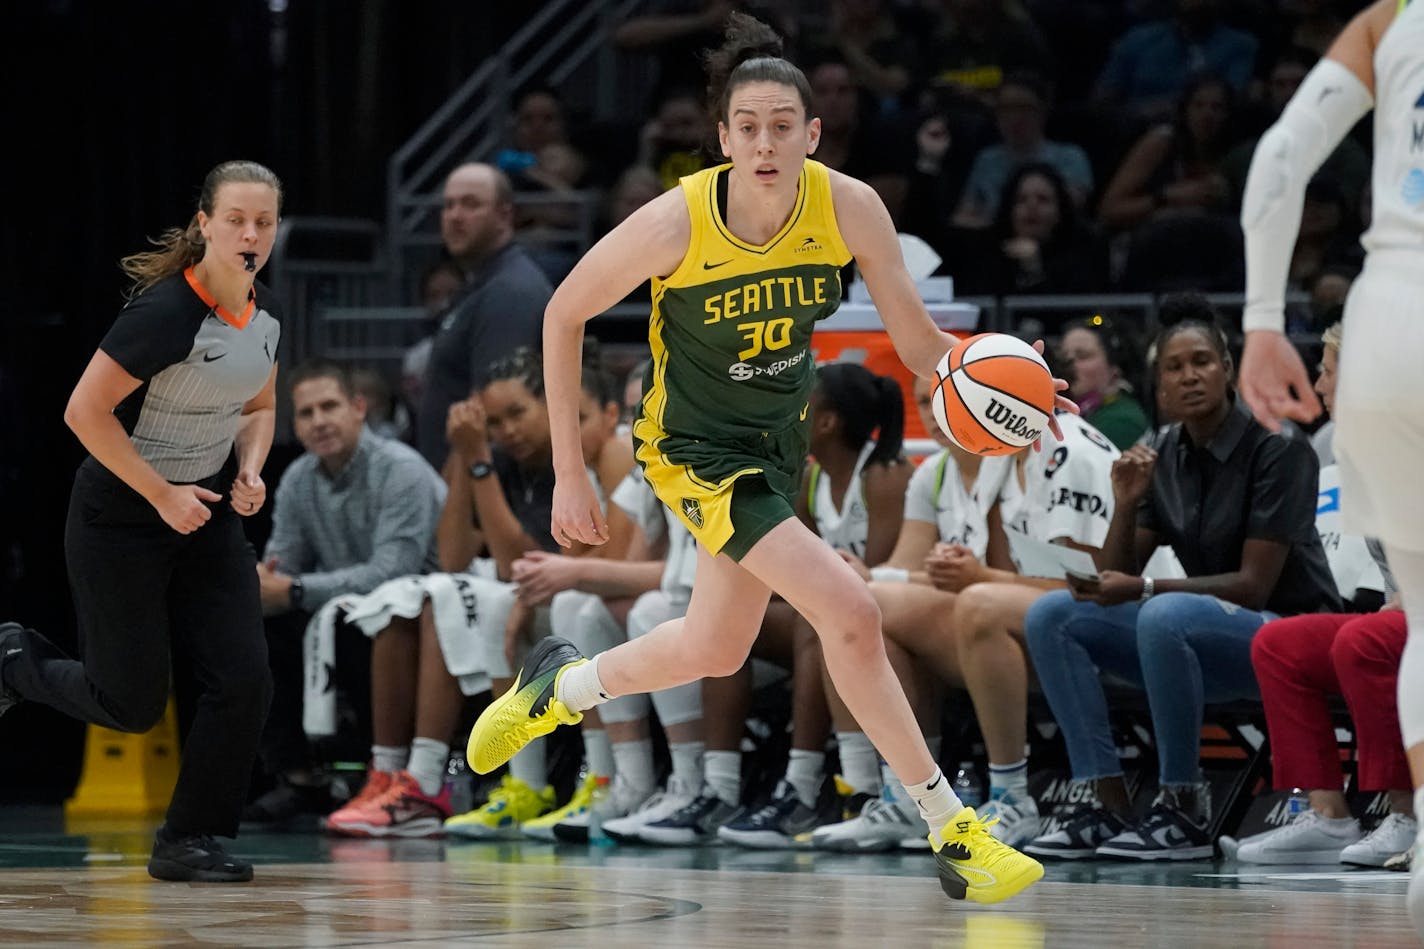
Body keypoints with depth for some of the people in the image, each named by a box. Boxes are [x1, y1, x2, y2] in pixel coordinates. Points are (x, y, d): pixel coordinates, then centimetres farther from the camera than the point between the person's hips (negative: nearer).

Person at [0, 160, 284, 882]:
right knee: (133, 704, 1)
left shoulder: (264, 314, 0)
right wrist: (162, 496, -19)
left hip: (207, 515, 7)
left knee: (243, 681, -6)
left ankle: (187, 843, 8)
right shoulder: (166, 311, -24)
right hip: (120, 518, -7)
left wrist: (249, 473, -3)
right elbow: (85, 412, -23)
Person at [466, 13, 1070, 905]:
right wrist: (571, 473, -11)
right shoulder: (677, 222, -26)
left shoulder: (849, 208, -19)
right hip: (696, 448, -6)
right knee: (851, 611, -21)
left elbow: (919, 342, -14)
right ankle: (953, 833, -12)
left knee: (715, 649, 22)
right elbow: (565, 314, -12)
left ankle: (561, 686, 51)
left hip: (779, 435, 6)